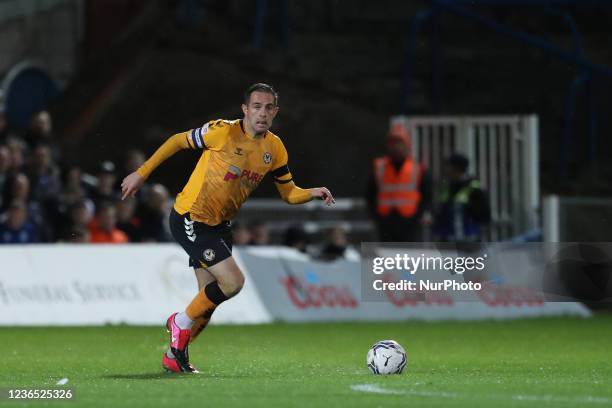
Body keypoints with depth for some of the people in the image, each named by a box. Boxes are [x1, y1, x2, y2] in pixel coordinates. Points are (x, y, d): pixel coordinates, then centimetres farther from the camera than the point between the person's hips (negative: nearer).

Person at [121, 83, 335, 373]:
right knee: (233, 282, -18)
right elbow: (177, 141, -6)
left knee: (210, 300, 8)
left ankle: (175, 355, 27)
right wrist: (142, 173, -4)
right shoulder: (224, 132, -18)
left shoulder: (275, 148, 2)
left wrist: (314, 193, -10)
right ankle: (181, 322, 4)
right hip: (190, 219, -7)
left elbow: (289, 193, 10)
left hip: (218, 226, 7)